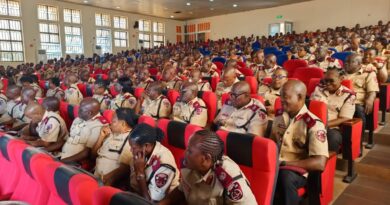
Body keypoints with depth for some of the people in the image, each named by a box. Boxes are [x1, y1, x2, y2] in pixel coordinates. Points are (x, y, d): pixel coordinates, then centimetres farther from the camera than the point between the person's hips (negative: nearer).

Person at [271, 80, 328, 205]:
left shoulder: (314, 124, -13)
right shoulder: (279, 115, 6)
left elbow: (320, 163, -20)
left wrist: (284, 163, -22)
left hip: (298, 170, -5)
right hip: (275, 165, 5)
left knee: (285, 177, -38)